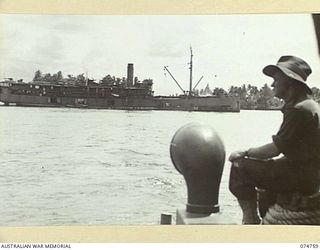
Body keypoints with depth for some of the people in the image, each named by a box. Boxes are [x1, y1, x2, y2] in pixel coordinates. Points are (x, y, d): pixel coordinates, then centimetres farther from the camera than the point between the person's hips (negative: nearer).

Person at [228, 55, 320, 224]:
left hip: (301, 177, -10)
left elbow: (275, 149, -19)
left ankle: (250, 221, -7)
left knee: (240, 167, -9)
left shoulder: (299, 110, -19)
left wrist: (245, 153, -5)